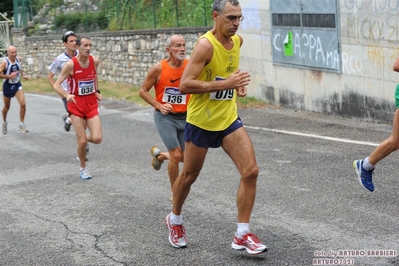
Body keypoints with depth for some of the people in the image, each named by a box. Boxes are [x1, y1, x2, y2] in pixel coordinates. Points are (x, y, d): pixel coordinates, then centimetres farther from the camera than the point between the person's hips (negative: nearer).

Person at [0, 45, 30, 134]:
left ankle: (21, 124, -5)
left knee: (23, 104, -16)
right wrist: (9, 76, -29)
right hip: (7, 86, -3)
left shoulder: (18, 60, -3)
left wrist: (23, 76, 4)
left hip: (17, 85, 3)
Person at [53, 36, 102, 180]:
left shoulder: (94, 61, -3)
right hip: (76, 104, -3)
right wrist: (67, 95, -32)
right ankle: (83, 169, 20)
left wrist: (97, 91, 10)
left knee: (97, 138, -10)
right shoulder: (71, 64, -15)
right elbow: (56, 85, -14)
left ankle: (85, 139, 26)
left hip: (92, 104, 3)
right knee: (82, 141, -3)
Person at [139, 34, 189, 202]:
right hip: (165, 117, -4)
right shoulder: (159, 69, -12)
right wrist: (159, 106, -14)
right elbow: (143, 91, -3)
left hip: (184, 117, 4)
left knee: (185, 157, 9)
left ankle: (159, 155, 41)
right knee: (176, 155, -12)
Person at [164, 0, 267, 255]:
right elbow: (185, 84, -26)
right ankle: (175, 220, 39)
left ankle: (242, 234, 0)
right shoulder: (205, 45, -20)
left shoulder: (237, 41, 2)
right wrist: (225, 84, -30)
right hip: (202, 121, -5)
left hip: (229, 119, 6)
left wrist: (237, 82, 4)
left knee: (251, 170, -9)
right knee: (189, 176, 12)